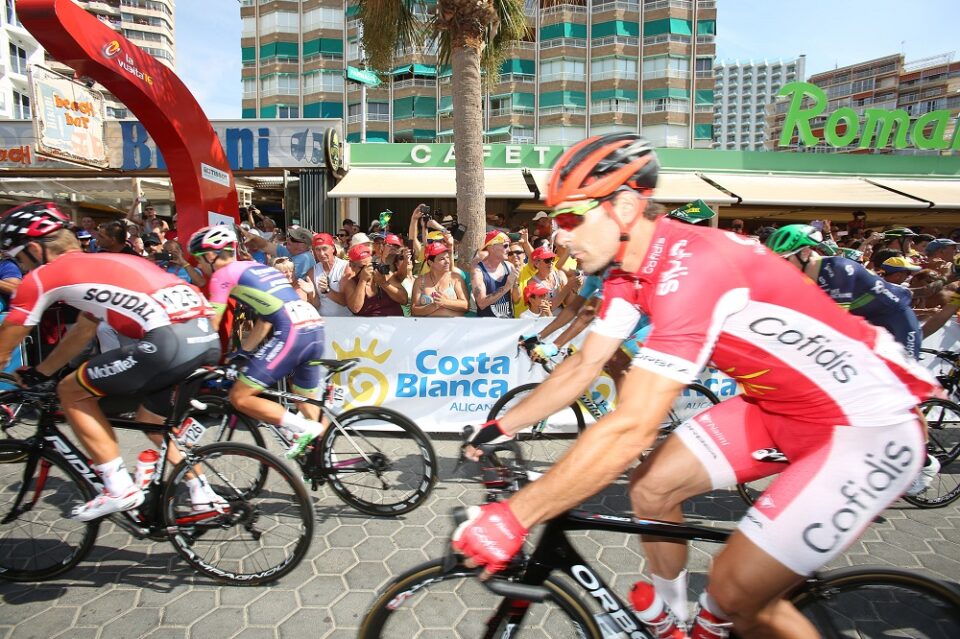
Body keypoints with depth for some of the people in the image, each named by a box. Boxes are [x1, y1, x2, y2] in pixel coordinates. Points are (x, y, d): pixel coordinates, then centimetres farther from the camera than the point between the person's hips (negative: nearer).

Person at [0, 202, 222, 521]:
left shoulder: (42, 276, 11)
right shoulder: (99, 263, 33)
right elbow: (82, 333, 42)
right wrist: (39, 373, 50)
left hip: (169, 341, -8)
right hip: (209, 338, 8)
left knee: (71, 392, 14)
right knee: (151, 419, 29)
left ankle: (119, 488, 13)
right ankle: (203, 494, 29)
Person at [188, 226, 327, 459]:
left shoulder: (223, 274, 7)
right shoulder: (257, 268, 29)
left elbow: (211, 326, 7)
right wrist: (242, 353, 34)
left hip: (291, 333, -8)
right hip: (316, 330, 9)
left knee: (239, 398, -1)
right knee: (307, 404, 21)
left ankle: (304, 429, -7)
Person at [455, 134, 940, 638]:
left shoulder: (691, 268, -32)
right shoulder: (630, 268, -4)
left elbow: (628, 430, -36)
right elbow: (584, 365, 3)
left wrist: (511, 518, -32)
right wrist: (501, 426, 1)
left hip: (868, 425, -8)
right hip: (780, 403, 8)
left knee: (734, 594, -10)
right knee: (650, 486, 4)